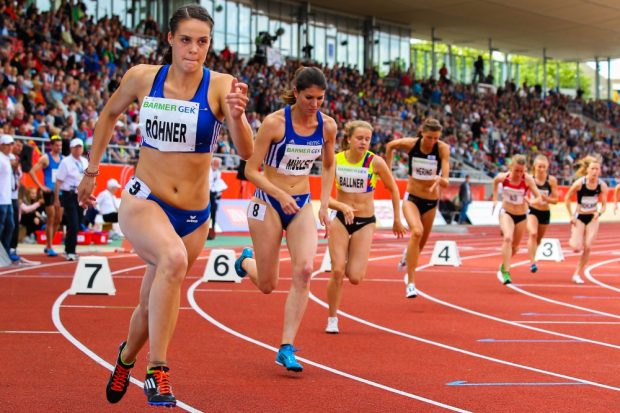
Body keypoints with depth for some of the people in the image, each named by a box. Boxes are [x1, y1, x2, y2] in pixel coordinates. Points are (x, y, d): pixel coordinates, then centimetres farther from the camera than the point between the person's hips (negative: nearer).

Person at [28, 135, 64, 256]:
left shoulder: (63, 159, 10)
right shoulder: (45, 158, -6)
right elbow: (32, 171, -12)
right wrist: (41, 186, -14)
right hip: (50, 192, -6)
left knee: (58, 220, 8)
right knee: (51, 220, -5)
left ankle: (48, 246, 20)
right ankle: (49, 248, 1)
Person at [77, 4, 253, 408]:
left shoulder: (221, 86, -10)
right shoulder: (142, 78, -5)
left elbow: (247, 152, -21)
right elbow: (110, 115, 16)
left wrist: (236, 116, -40)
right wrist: (92, 170, 16)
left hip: (193, 215, 2)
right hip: (142, 201, -2)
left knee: (153, 306, 15)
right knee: (174, 257, -34)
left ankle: (127, 357, 50)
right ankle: (157, 372, -26)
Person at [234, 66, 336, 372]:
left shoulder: (327, 126, -3)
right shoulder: (274, 123, -17)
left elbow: (329, 166, 15)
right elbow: (251, 170, -14)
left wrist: (324, 203, 5)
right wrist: (280, 195, -28)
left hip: (302, 207, 3)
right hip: (268, 204, -3)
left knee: (304, 270, -20)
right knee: (267, 285, 3)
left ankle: (287, 348, -15)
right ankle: (246, 261, 42)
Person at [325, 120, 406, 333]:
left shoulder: (375, 162, -12)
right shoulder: (335, 160, -9)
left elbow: (393, 189, 3)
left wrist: (397, 221, 10)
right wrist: (342, 206, -28)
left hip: (365, 222, -1)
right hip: (340, 220, 1)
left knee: (355, 277, -9)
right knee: (337, 271, -8)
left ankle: (354, 263, 30)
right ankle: (332, 319, 10)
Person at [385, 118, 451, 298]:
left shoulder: (443, 148, -15)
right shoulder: (410, 144, -13)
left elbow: (446, 183, -20)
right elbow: (390, 145, 9)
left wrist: (439, 179, -42)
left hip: (431, 202, 2)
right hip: (412, 198, -2)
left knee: (421, 243, 16)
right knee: (417, 231, -29)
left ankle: (408, 255, 57)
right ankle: (410, 283, -28)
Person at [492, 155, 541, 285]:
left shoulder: (528, 179, -20)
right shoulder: (503, 177, -16)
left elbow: (539, 198, -22)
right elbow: (495, 181, 10)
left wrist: (530, 202, -42)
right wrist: (495, 198, 8)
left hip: (521, 216, 1)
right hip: (506, 213, -1)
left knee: (514, 247, 16)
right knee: (508, 238, -29)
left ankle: (503, 266, 47)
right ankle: (506, 273, -28)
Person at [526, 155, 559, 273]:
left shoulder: (551, 180, -8)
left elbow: (555, 200, -4)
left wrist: (546, 199, -25)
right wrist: (529, 200, -19)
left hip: (545, 213, 2)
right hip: (532, 211, -2)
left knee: (538, 239, 17)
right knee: (533, 233, -27)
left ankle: (532, 260, 42)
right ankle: (532, 262, -27)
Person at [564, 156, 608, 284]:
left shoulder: (602, 185, -10)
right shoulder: (579, 183, -17)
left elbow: (604, 205, 0)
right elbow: (567, 198, -5)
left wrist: (599, 213, -21)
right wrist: (571, 216, -10)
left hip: (592, 218, 2)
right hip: (579, 217, -2)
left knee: (587, 247, -4)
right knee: (577, 247, -13)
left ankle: (577, 274, 10)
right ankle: (572, 240, 24)